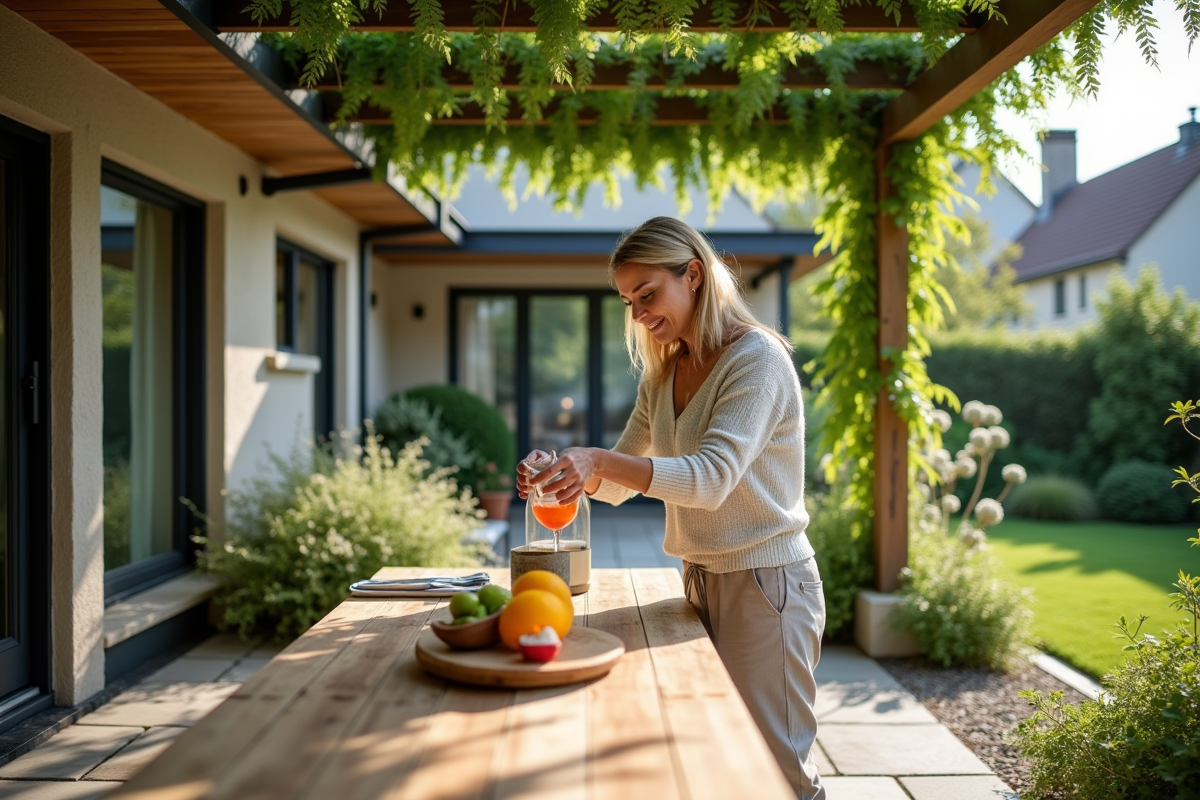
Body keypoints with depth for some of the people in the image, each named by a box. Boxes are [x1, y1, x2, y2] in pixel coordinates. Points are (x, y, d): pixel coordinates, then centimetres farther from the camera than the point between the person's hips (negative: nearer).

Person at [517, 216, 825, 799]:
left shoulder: (756, 358, -15)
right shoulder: (662, 375, 10)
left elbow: (711, 477, -28)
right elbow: (618, 483, 11)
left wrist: (600, 461, -38)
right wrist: (574, 472, -11)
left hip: (764, 582, -7)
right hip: (700, 578, 8)